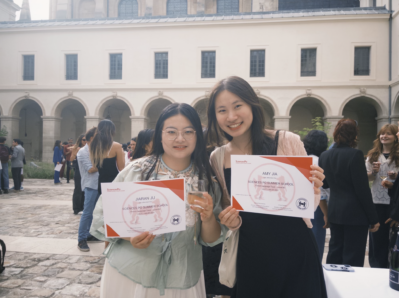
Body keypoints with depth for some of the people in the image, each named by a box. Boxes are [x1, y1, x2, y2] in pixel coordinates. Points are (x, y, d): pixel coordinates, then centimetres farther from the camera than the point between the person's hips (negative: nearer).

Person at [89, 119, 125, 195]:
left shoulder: (93, 146, 3)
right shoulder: (116, 146, -12)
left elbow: (94, 167, 10)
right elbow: (121, 168, -8)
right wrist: (122, 155, 7)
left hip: (101, 183, 5)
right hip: (114, 182, -5)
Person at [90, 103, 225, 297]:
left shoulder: (206, 180, -6)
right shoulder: (136, 170, -10)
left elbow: (211, 240, -2)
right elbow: (102, 216, -6)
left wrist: (208, 219, -22)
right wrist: (129, 236, -22)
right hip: (128, 274, -1)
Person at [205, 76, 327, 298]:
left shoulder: (288, 142, -10)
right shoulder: (217, 158, -2)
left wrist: (313, 191, -22)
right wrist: (231, 222, -11)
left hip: (295, 252, -2)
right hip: (251, 258, 2)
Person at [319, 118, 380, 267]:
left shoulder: (324, 155, 3)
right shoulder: (355, 154, -15)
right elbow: (362, 189, -16)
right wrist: (373, 218, -9)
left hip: (334, 212, 6)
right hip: (355, 213, -6)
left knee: (334, 254, 16)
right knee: (353, 259, 3)